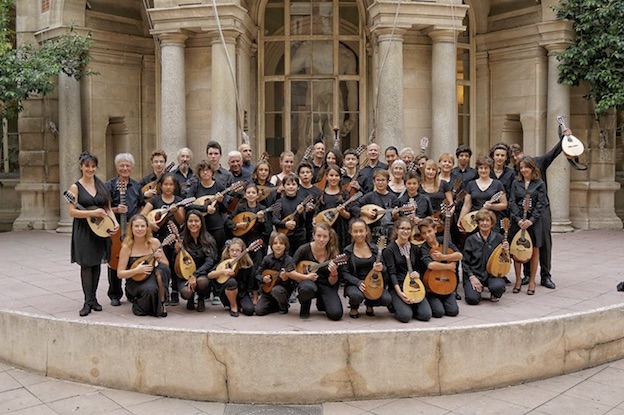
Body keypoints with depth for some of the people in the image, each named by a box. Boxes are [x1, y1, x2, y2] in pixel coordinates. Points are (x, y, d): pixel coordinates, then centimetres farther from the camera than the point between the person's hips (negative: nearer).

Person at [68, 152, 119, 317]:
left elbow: (107, 208, 13)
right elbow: (72, 212, -11)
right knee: (86, 264, -4)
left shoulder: (101, 186, 10)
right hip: (83, 230, -4)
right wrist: (93, 213, -21)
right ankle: (88, 301, 2)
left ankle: (93, 298, 18)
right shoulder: (75, 187, -3)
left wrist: (114, 222, -4)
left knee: (97, 263, 8)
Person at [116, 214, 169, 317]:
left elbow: (166, 265, 4)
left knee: (162, 267, -30)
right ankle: (138, 307, -1)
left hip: (153, 278, 2)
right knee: (150, 289, -36)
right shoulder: (127, 247, -7)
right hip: (135, 281, -2)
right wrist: (136, 270, -23)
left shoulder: (154, 242, -3)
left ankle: (161, 303, -16)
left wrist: (159, 259, -18)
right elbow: (120, 274, -7)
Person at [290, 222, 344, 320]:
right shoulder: (304, 249, -9)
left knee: (336, 314, -21)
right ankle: (305, 308, -2)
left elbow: (332, 283, -2)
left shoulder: (333, 253, -7)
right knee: (308, 288, -40)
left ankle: (321, 302, 16)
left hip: (326, 286, 2)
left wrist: (334, 273, -24)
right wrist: (306, 277, -19)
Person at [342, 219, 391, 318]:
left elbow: (385, 269, 7)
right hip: (354, 284, -2)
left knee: (387, 299, -25)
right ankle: (354, 308, 4)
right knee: (356, 295, -37)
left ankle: (369, 304, 13)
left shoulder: (374, 249, 6)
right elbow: (345, 273, -5)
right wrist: (358, 282, -21)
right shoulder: (347, 251, -1)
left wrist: (381, 268, -18)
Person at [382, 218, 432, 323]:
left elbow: (418, 268, 17)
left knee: (426, 314, -15)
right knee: (405, 316, -25)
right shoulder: (390, 249, -4)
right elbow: (392, 273, -10)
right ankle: (395, 306, 9)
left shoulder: (415, 249, 11)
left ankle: (409, 306, 15)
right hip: (396, 287, -4)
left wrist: (417, 274, -9)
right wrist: (399, 292, -21)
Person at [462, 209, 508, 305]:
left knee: (498, 286, -33)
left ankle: (495, 295, 7)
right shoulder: (470, 240, 1)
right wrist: (472, 277, -12)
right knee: (473, 299, -24)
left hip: (492, 274, 1)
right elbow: (465, 262, 2)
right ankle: (478, 289, 15)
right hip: (475, 274, -1)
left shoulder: (498, 238, 4)